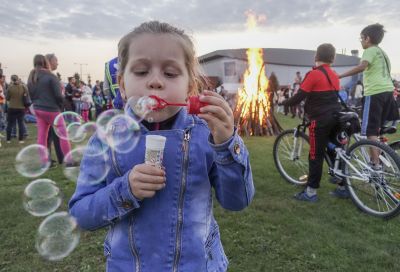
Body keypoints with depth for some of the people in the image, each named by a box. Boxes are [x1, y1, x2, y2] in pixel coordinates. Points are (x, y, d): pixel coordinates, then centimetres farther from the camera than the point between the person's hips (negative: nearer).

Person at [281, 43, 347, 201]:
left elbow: (298, 98, -14)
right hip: (336, 118, 8)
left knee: (316, 156, -1)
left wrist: (283, 103, 3)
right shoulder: (334, 76, 13)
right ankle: (342, 188, 23)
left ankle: (311, 192, 6)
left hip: (321, 120, -7)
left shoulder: (313, 74, -11)